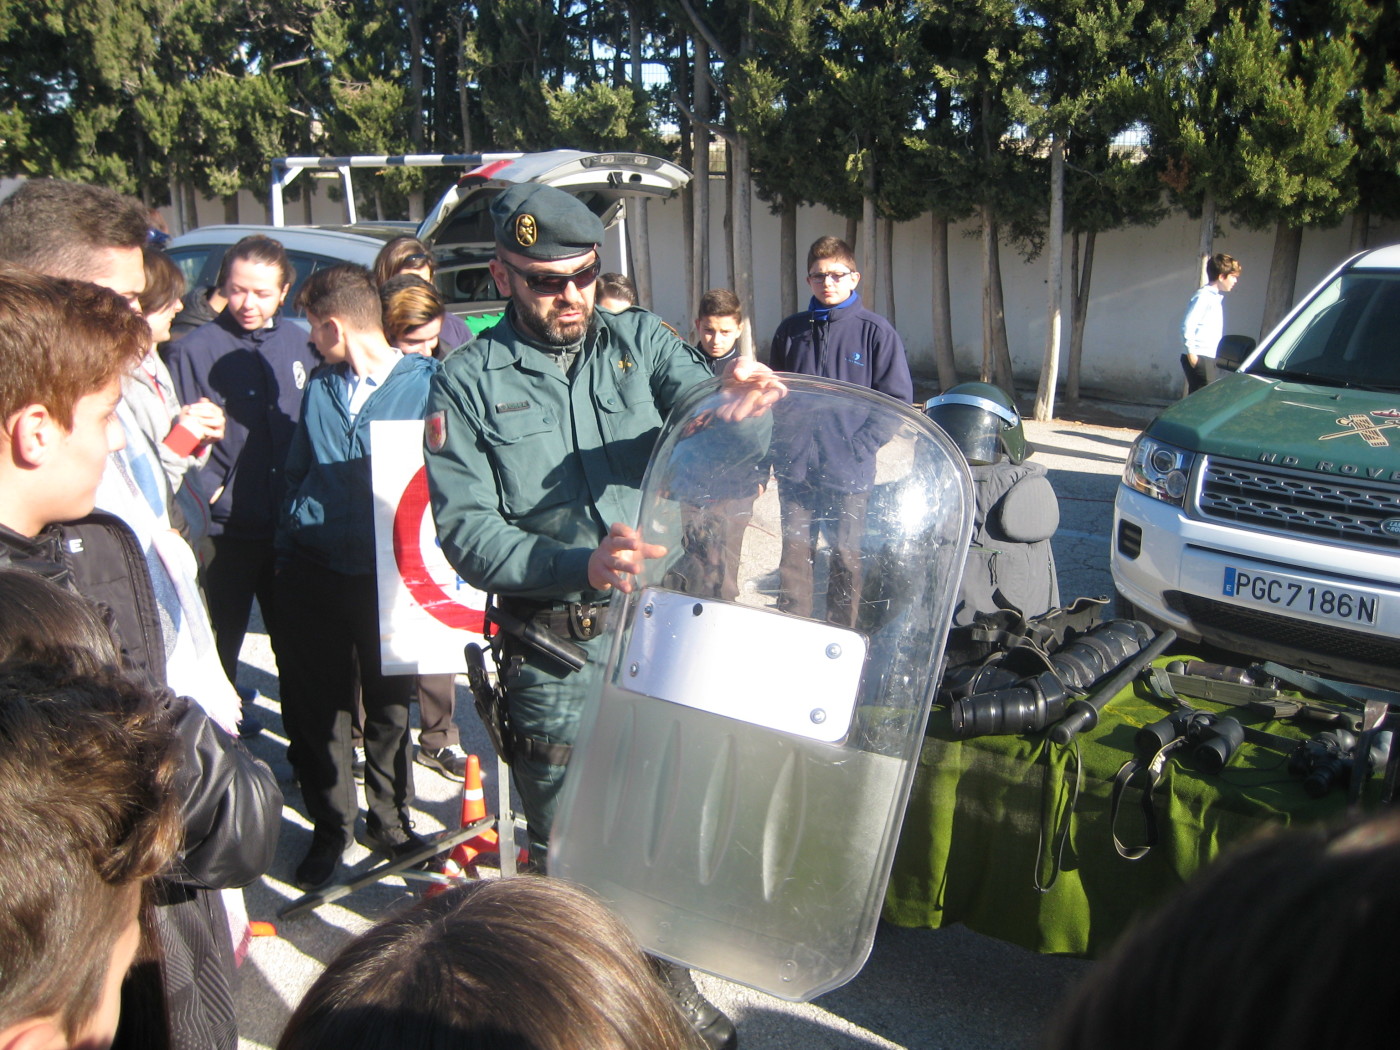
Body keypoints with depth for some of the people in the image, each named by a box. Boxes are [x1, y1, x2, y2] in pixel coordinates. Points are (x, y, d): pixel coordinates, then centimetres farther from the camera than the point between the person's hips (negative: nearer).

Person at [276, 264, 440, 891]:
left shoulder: (428, 384, -4)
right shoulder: (320, 388, 12)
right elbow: (295, 475, 18)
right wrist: (287, 553, 9)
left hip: (386, 576, -4)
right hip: (312, 575, 4)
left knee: (389, 708, 9)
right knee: (313, 707, 9)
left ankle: (389, 821, 30)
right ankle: (330, 827, 27)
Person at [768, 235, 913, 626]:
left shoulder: (876, 331, -4)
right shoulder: (791, 330, 7)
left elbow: (898, 399, -3)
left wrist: (860, 447, -10)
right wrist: (778, 445, 5)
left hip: (849, 472, -3)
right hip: (795, 468, 3)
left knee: (846, 557, 8)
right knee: (794, 556, 8)